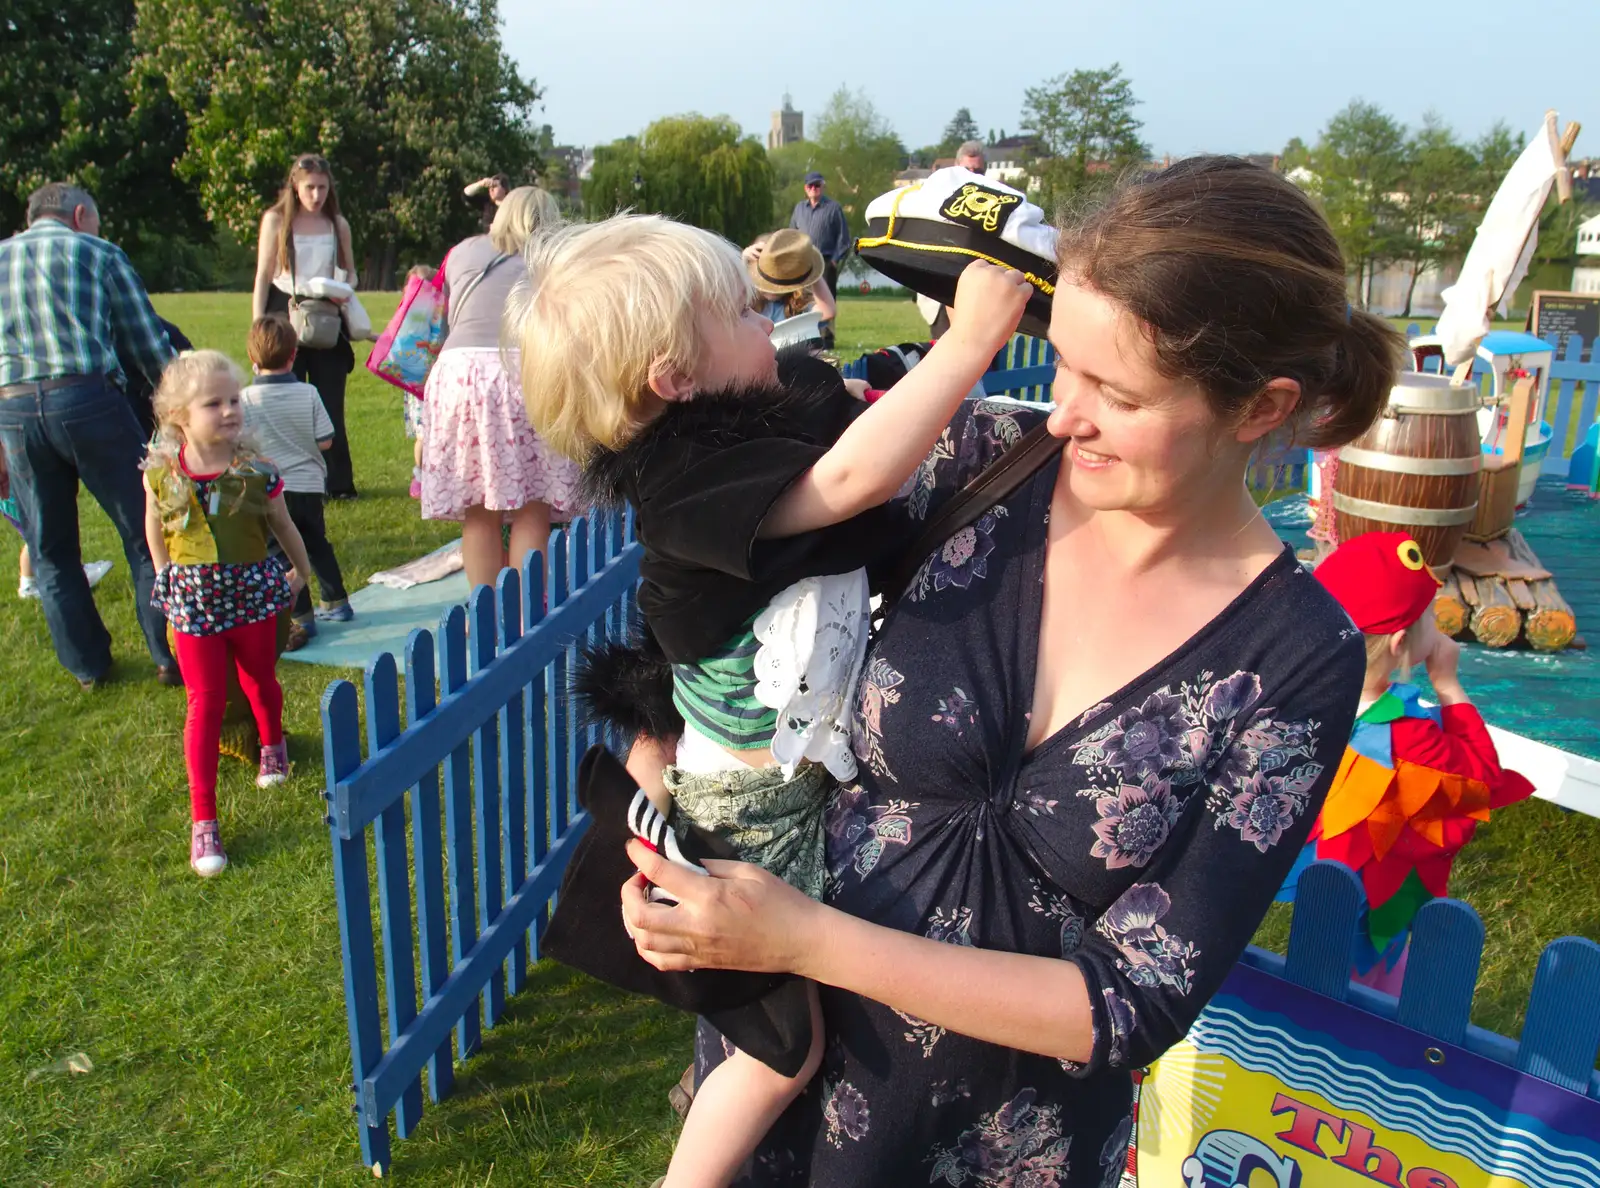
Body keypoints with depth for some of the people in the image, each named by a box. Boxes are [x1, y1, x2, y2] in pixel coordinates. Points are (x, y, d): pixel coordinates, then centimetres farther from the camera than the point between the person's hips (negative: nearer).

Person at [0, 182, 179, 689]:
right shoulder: (99, 253, 11)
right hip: (88, 398, -4)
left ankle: (88, 665, 23)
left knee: (50, 551, 15)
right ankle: (171, 657, 8)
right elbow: (149, 345, 7)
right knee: (145, 534, 6)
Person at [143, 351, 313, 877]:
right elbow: (155, 531, 8)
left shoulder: (256, 472, -13)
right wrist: (168, 578, 13)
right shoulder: (161, 473, -12)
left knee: (260, 681, 18)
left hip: (252, 593, 0)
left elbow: (283, 527, 4)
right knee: (205, 703, 1)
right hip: (192, 600, 0)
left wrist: (300, 572, 16)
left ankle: (273, 746, 52)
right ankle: (203, 821, 6)